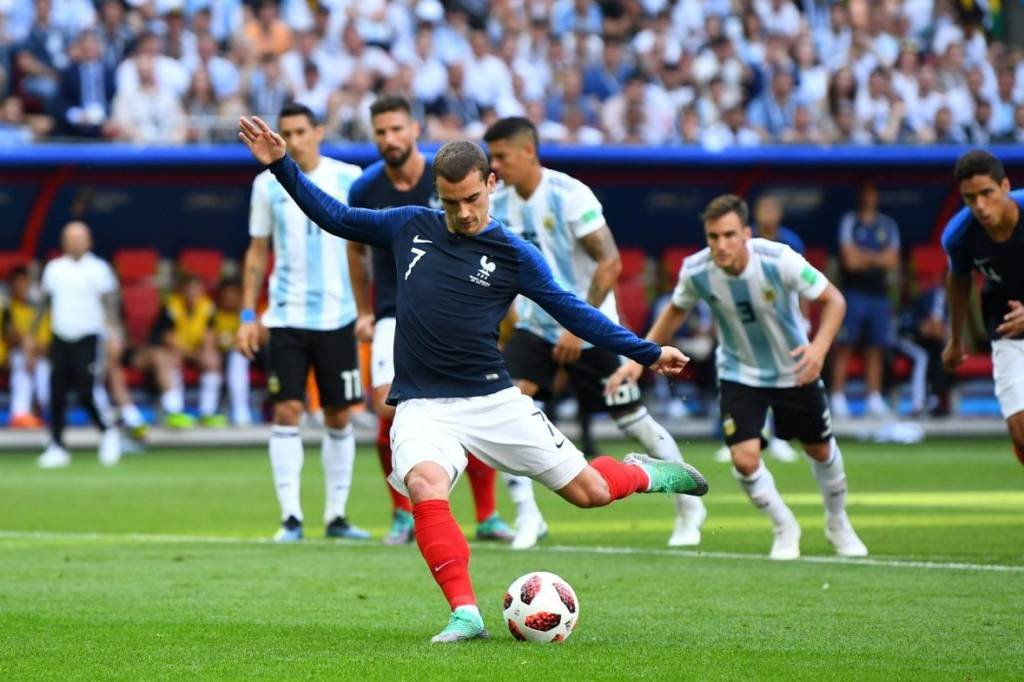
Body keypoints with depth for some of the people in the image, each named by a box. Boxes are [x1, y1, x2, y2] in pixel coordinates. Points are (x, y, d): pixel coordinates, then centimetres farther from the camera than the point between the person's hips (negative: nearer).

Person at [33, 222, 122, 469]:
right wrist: (32, 334, 17)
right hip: (60, 339, 4)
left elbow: (110, 304, -7)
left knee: (86, 396, -9)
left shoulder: (98, 269, -3)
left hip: (88, 339, -4)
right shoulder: (54, 269, 11)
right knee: (57, 396, -1)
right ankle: (57, 447, 4)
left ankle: (108, 432, 15)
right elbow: (45, 303, 19)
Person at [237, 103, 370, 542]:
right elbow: (257, 253, 11)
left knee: (339, 417, 5)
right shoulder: (268, 185, 4)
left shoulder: (348, 178, 0)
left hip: (337, 316, 0)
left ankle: (336, 515, 14)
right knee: (287, 411, -9)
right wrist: (247, 315, 5)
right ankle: (290, 517, -6)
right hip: (286, 317, 0)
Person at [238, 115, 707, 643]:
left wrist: (648, 353, 2)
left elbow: (573, 312, 4)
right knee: (425, 485, -33)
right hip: (423, 406, 1)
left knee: (589, 491, -2)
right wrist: (281, 164, 12)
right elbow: (335, 217, 18)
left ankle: (645, 472, 35)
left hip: (494, 401, -1)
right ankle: (465, 614, -27)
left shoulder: (513, 255, 0)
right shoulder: (411, 227, 7)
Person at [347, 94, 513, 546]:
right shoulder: (365, 190, -4)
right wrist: (364, 313, 12)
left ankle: (487, 517, 12)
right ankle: (403, 514, 3)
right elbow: (356, 250, 13)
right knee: (388, 411, -15)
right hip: (394, 316, 0)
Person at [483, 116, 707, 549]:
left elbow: (610, 263, -21)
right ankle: (527, 515, -12)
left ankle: (690, 505, 23)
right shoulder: (498, 204, -2)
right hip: (535, 328, 5)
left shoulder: (569, 196, -19)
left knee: (632, 419, 4)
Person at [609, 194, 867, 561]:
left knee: (820, 450, 15)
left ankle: (838, 524, 45)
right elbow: (676, 311, 1)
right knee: (744, 459, -16)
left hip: (794, 371, 0)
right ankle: (785, 529, 12)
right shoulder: (696, 271, -21)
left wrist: (819, 347, -34)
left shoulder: (779, 260, -29)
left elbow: (833, 300, -18)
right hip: (739, 375, 1)